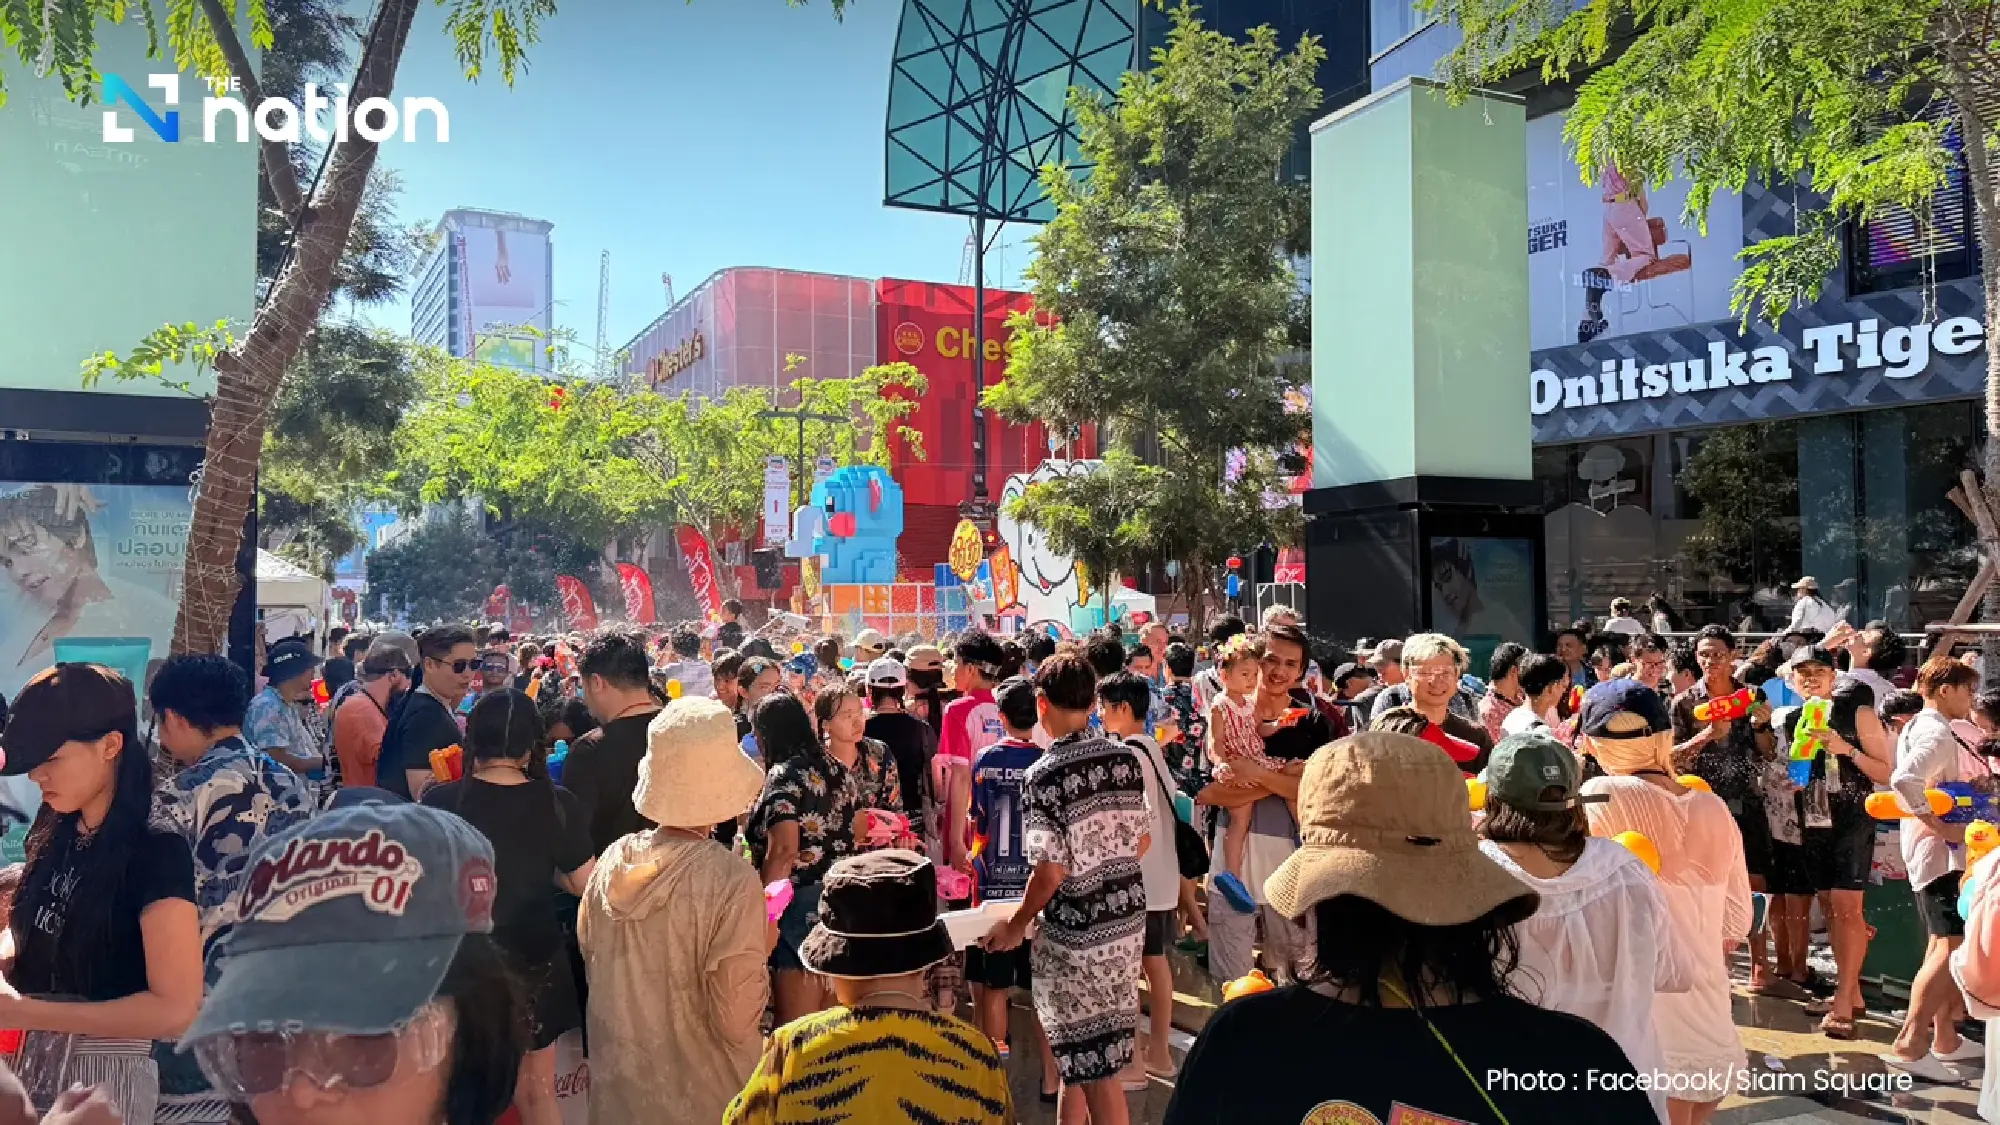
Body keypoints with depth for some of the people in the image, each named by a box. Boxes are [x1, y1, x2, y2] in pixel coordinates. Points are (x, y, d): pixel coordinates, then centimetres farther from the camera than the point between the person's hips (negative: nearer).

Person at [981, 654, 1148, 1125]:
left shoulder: (1046, 773, -17)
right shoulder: (1126, 758, 1)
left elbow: (1051, 871, -19)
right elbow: (1141, 841, 10)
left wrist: (1016, 925, -4)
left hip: (1078, 928, -7)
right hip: (1129, 915, 7)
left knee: (1097, 1067, 4)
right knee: (1078, 1052, 22)